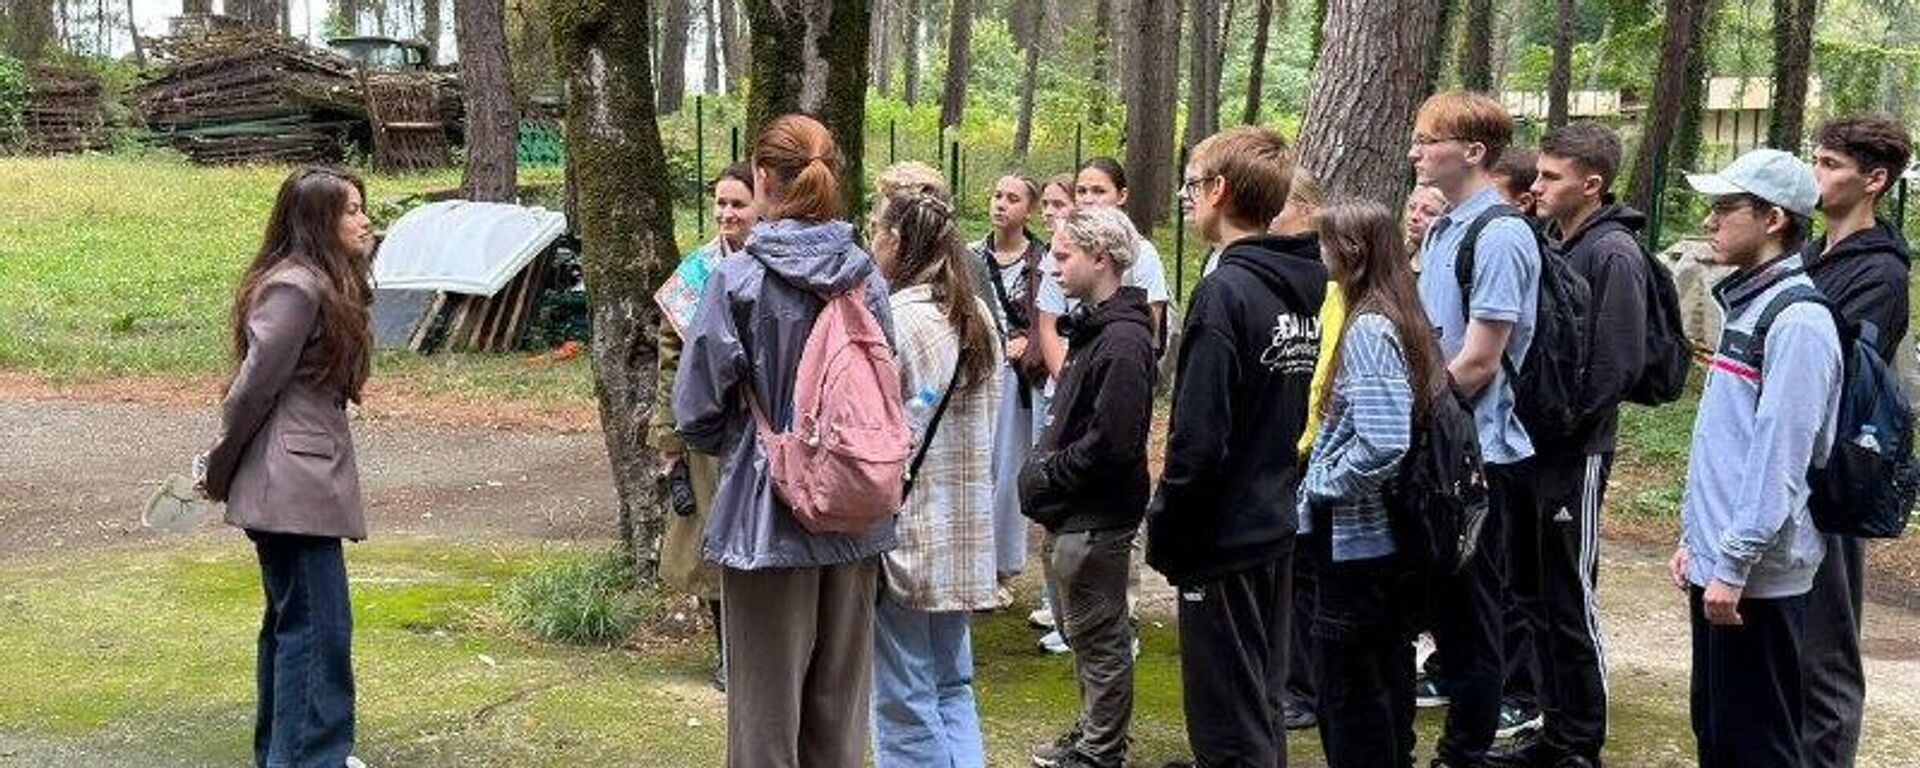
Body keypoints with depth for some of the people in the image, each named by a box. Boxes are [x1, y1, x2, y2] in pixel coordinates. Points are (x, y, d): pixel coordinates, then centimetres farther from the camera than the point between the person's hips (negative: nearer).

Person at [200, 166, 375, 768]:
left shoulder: (328, 286, 14)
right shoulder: (295, 288, -17)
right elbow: (254, 386, -16)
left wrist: (223, 468, 16)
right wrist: (219, 469, -5)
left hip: (310, 481, 10)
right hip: (292, 485, -10)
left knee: (291, 619, 18)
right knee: (318, 623, -7)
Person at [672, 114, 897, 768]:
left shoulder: (739, 280, -13)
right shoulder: (866, 279, -2)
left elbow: (697, 412, -9)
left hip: (769, 516, -4)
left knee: (768, 702, 7)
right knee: (841, 702, 15)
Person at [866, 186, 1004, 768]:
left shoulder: (892, 319, -16)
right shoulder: (978, 318, 8)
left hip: (904, 533, -7)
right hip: (966, 535, 7)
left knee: (904, 701, 2)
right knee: (953, 687, 16)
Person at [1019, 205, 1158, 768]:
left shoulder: (1123, 341, -19)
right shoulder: (1092, 327, 13)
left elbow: (1110, 444, -25)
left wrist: (1046, 475, -14)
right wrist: (1041, 474, 8)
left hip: (1094, 521, -10)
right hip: (1071, 516, 10)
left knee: (1099, 638, 2)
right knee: (1085, 634, 20)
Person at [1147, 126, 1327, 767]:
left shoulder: (1226, 293, -19)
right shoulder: (1308, 287, 5)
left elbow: (1198, 440, -21)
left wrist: (1164, 535, -11)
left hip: (1225, 541, -8)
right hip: (1281, 528, 8)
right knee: (1262, 707, 20)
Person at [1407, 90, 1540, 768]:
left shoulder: (1500, 237, -16)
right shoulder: (1441, 230, 13)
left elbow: (1477, 361, -19)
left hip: (1475, 451, -9)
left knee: (1470, 612, 2)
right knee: (1444, 604, 15)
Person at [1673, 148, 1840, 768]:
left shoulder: (1797, 320, -16)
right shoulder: (1746, 304, 15)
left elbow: (1778, 456, -21)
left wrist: (1734, 563, -21)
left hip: (1755, 576, -9)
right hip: (1717, 561, 10)